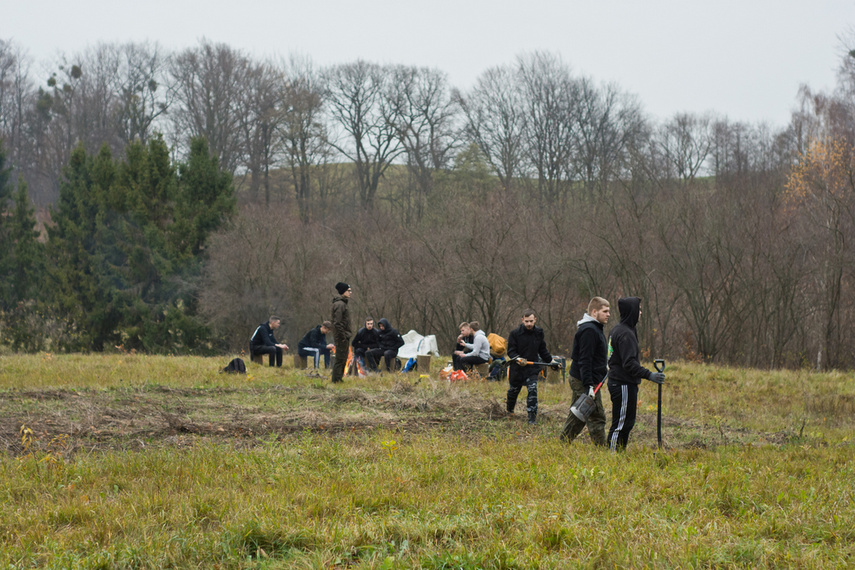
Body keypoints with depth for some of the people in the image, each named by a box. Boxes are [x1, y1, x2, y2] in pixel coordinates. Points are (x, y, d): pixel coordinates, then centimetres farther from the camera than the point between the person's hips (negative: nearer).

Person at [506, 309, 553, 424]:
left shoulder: (539, 333, 1)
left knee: (532, 390, -17)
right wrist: (518, 359, -28)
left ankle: (532, 417, -14)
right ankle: (510, 411, 43)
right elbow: (511, 351, -10)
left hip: (532, 367, 1)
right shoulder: (515, 333, -10)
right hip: (517, 368, -1)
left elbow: (542, 350, 15)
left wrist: (550, 360, 8)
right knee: (514, 390, 16)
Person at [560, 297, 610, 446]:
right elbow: (584, 360, -23)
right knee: (597, 417, -7)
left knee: (577, 417, 15)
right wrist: (588, 385, -27)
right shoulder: (589, 330, -18)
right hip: (583, 381, -11)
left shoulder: (594, 328, 16)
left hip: (578, 379, 11)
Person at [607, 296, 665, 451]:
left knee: (628, 422, 15)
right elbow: (629, 363, -25)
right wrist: (649, 375, -29)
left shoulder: (617, 330, 16)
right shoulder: (625, 334, -18)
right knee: (620, 425, -7)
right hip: (623, 385, -11)